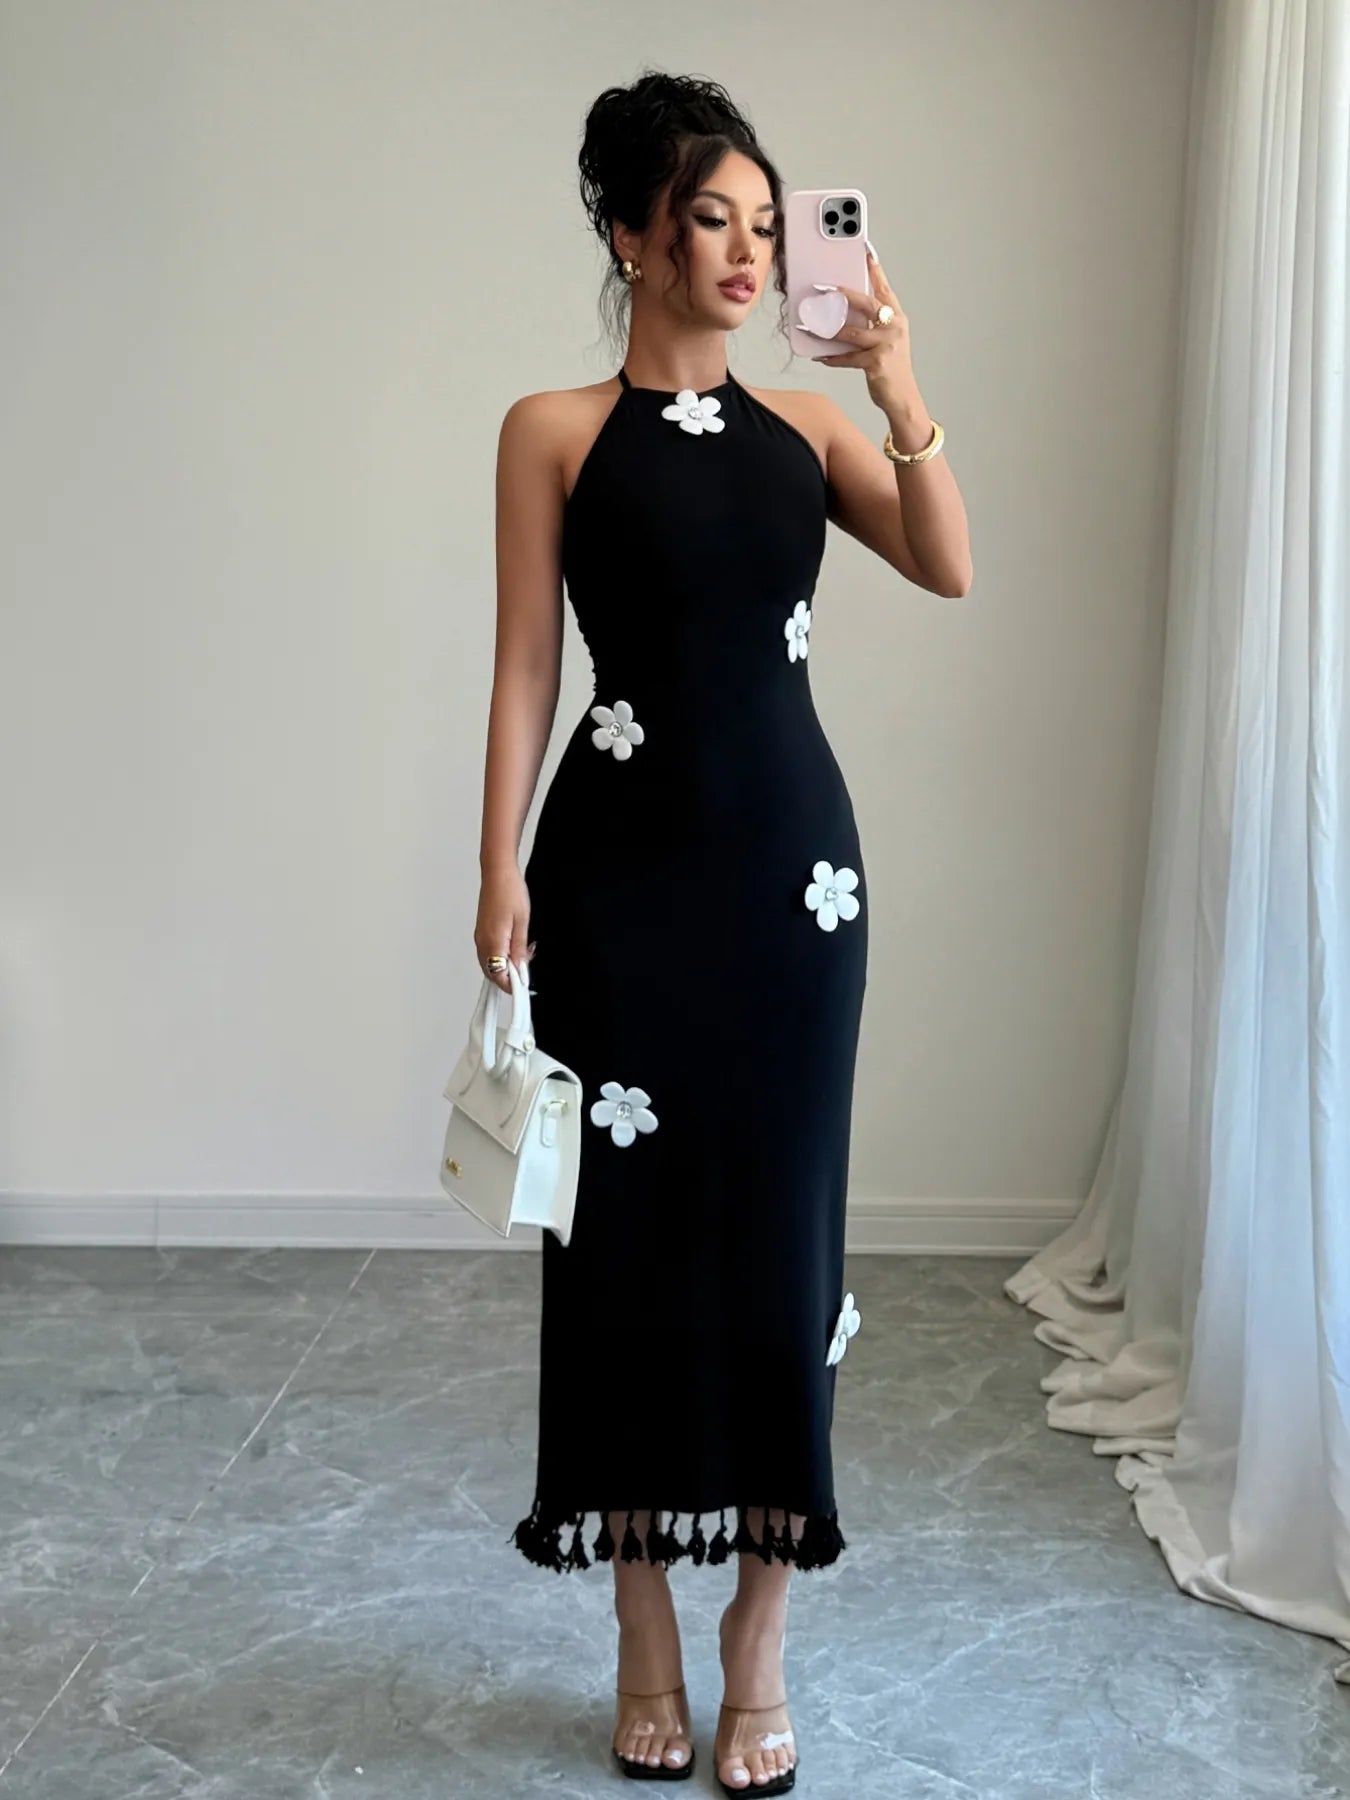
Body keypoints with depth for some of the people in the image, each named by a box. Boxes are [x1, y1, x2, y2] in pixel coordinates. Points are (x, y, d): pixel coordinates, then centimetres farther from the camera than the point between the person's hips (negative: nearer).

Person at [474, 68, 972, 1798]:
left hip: (791, 859, 3)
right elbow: (525, 664, -2)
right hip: (618, 862, -2)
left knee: (778, 1226, 4)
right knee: (628, 1228, 3)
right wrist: (500, 870, -9)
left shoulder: (806, 425, 9)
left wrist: (893, 373, -14)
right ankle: (646, 1639, 22)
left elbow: (948, 567, -5)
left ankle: (757, 1640, 20)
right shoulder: (554, 430, 2)